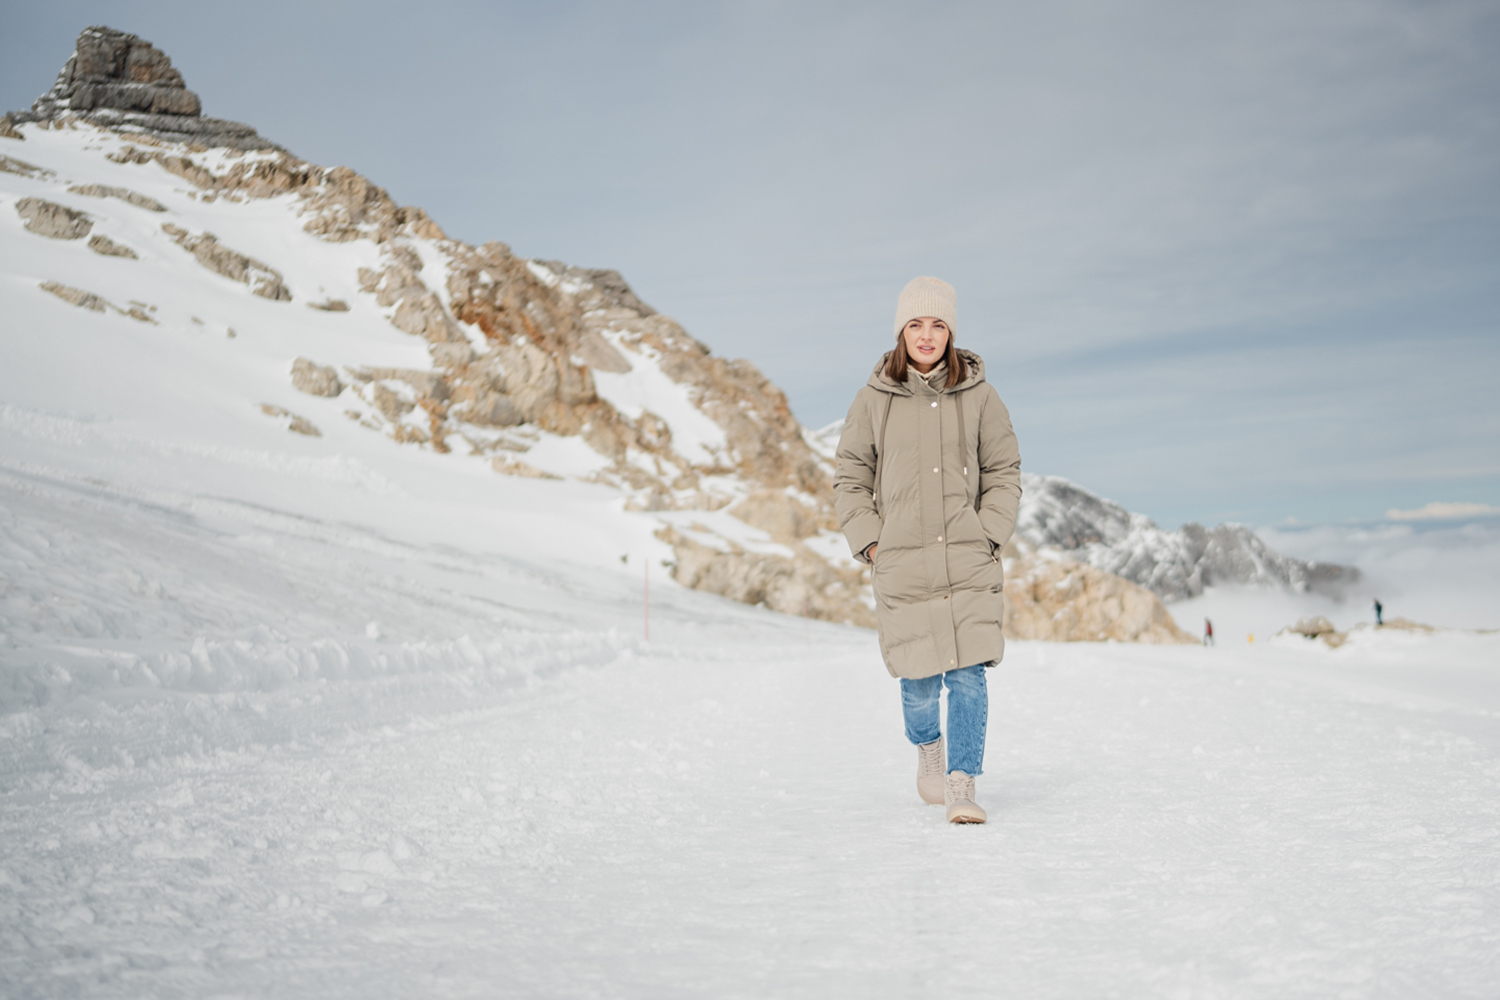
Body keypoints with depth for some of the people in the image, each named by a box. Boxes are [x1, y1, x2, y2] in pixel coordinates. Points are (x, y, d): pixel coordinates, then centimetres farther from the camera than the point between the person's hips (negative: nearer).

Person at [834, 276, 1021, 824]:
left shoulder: (978, 395, 3)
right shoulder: (874, 399, 3)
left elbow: (1003, 472, 10)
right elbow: (850, 478, 10)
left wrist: (988, 536, -1)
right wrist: (870, 542, 1)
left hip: (969, 562, 0)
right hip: (901, 563, 0)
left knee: (969, 675, -7)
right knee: (919, 678, 4)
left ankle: (961, 787, 2)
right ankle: (928, 745, 35)